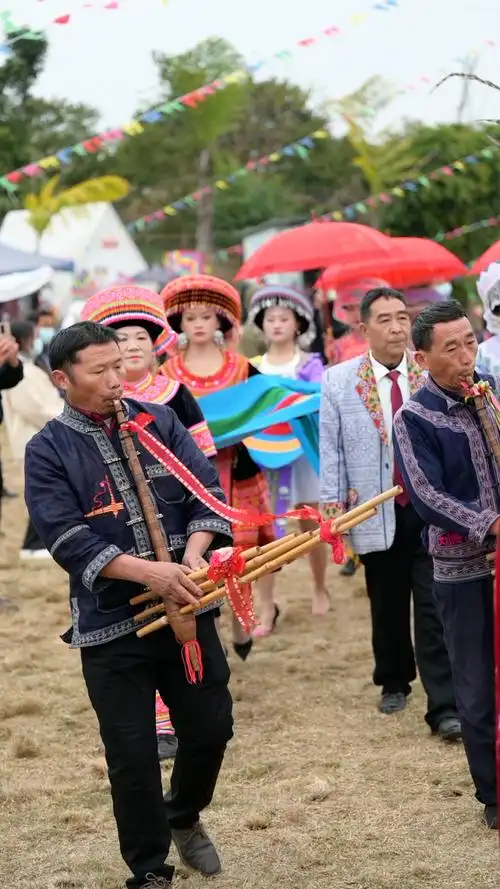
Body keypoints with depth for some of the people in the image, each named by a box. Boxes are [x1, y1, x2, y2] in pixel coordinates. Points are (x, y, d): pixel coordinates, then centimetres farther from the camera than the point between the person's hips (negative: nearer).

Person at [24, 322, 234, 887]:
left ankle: (184, 817, 41)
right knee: (132, 754, 2)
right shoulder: (47, 452, -6)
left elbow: (207, 492, 0)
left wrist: (193, 555, -19)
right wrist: (148, 572, -25)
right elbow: (66, 539, -16)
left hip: (186, 608, 3)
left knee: (211, 726, 11)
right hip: (110, 625, -3)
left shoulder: (159, 422, 4)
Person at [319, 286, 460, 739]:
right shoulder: (338, 382, 2)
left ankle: (445, 707, -4)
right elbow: (331, 450, 3)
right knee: (388, 607, 14)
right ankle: (394, 682, 35)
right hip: (377, 512, 1)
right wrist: (333, 509, -3)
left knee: (434, 608, -5)